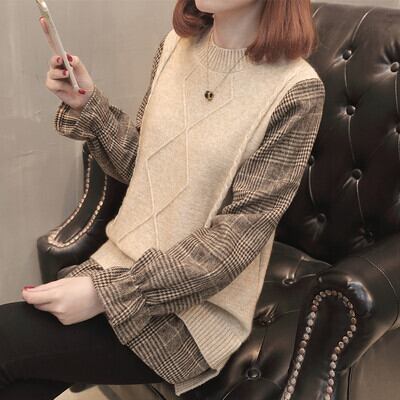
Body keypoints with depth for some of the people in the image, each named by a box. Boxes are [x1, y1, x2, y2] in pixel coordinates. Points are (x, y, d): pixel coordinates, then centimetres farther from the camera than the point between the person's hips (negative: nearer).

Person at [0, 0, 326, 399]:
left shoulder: (295, 90, -15)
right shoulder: (176, 44, 3)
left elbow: (239, 234, -17)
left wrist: (109, 291, -23)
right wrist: (87, 106, -7)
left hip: (195, 304, -5)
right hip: (120, 260, 5)